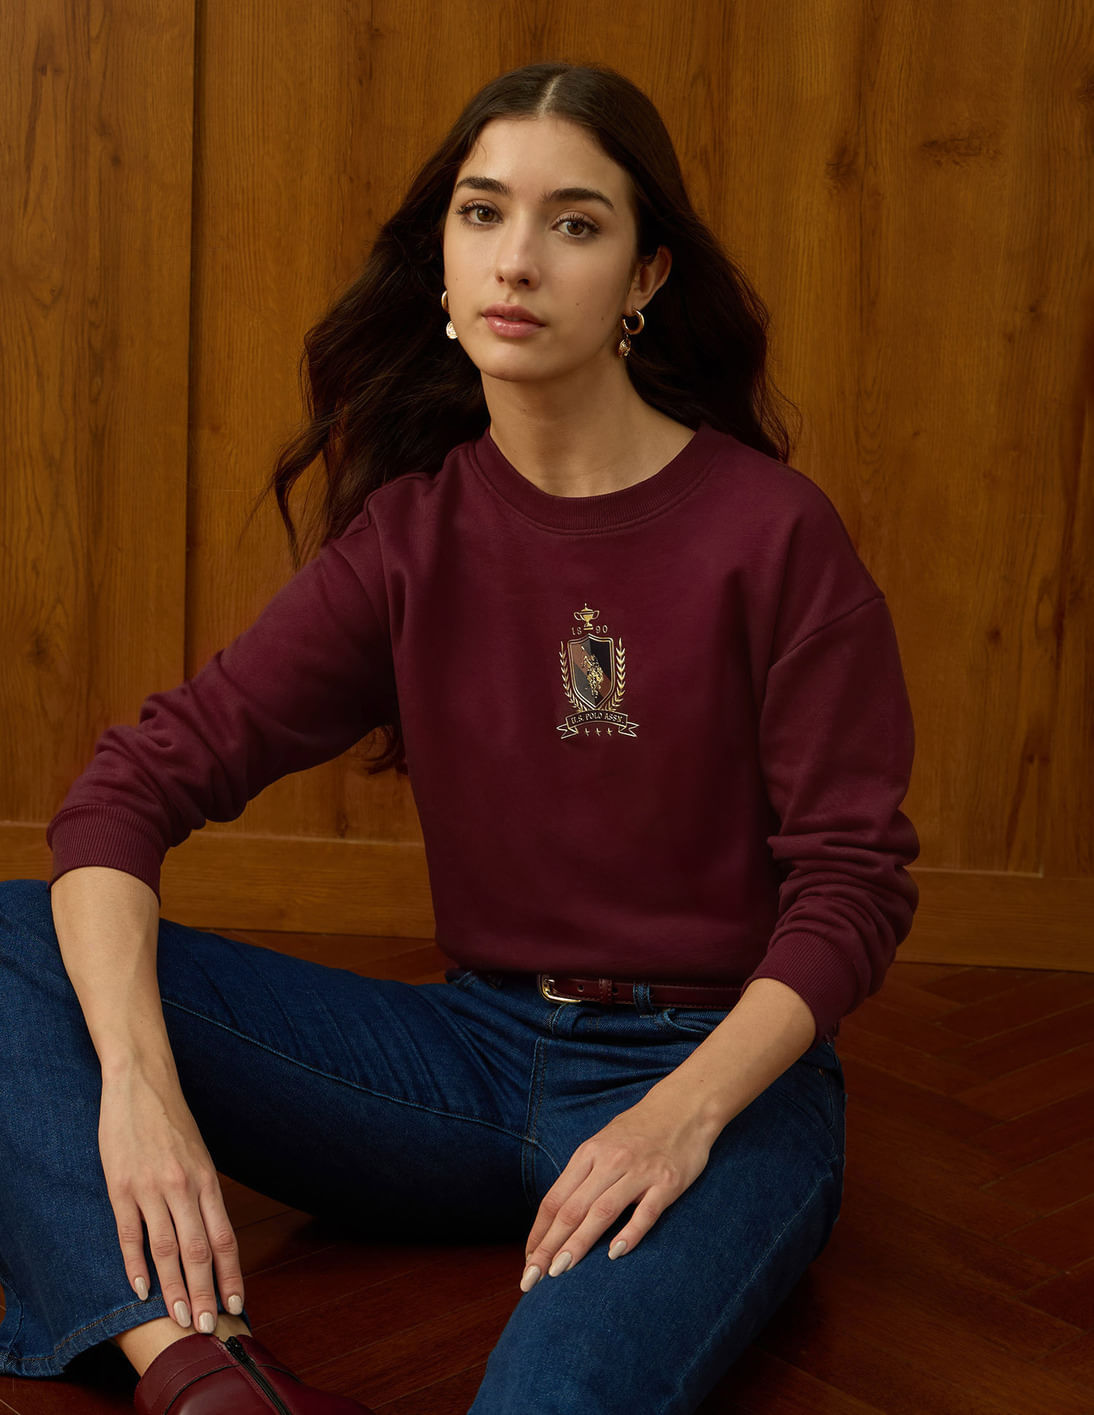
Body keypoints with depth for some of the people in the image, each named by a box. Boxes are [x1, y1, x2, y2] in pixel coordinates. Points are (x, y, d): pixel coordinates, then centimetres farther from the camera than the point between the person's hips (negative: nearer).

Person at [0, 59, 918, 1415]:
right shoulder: (411, 532, 2)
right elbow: (137, 779, -7)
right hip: (476, 1044, 6)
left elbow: (852, 879, -7)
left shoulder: (770, 534, -7)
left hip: (718, 1059, -5)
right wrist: (135, 1078, -24)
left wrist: (683, 1113, -23)